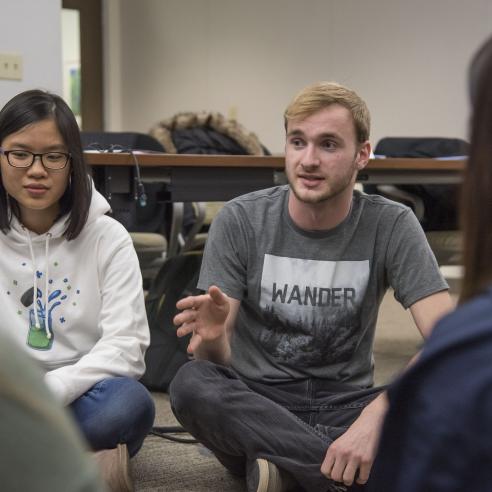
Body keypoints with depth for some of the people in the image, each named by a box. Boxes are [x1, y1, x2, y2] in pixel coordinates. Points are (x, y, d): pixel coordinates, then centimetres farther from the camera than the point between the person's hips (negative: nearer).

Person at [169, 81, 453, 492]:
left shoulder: (390, 226, -7)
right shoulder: (240, 221, -7)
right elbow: (220, 362, -10)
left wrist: (376, 415, -34)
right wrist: (213, 338, -35)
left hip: (345, 405, 0)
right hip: (256, 401, 0)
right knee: (191, 384, -33)